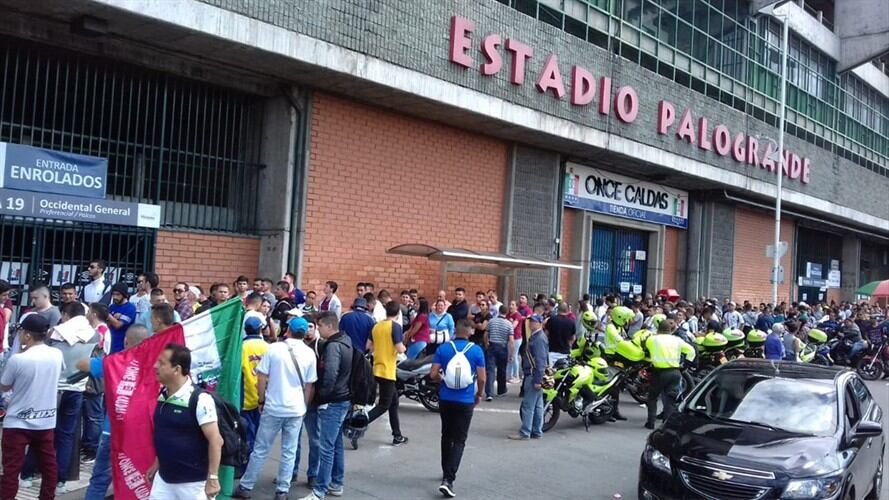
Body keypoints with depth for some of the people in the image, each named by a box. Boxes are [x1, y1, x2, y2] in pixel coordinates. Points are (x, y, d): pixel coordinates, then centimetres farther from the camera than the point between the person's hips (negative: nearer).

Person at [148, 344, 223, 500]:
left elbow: (215, 440, -20)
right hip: (164, 477, 7)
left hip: (193, 482, -7)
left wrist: (213, 478, -21)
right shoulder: (162, 396, 3)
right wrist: (157, 463, 20)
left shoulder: (199, 399, -21)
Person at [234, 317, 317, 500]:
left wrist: (261, 400, 9)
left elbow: (262, 378, -3)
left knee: (260, 450, 10)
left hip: (273, 407, -1)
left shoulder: (274, 348, -5)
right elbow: (309, 386, 2)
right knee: (289, 452, 9)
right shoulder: (309, 353, -1)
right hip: (296, 409, 1)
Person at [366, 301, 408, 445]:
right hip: (387, 370, -8)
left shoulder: (377, 326, 8)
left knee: (394, 402, 17)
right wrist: (404, 347, 3)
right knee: (384, 405, -1)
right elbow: (400, 349, -19)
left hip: (377, 369, 8)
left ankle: (397, 436, 23)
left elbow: (369, 346, 11)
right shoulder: (395, 326, -13)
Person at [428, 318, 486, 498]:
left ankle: (446, 472, 31)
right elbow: (481, 378, -6)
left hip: (445, 399, 3)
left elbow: (433, 375, -5)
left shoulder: (443, 348, -3)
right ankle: (448, 479, -12)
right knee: (459, 440, 1)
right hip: (465, 401, -2)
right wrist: (479, 394, 12)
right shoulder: (476, 350, -7)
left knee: (447, 435, 20)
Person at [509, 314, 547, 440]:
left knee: (528, 405, -6)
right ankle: (537, 432, 19)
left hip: (533, 376, -10)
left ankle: (524, 433, -3)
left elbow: (540, 360, -21)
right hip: (534, 376, 10)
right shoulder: (536, 336, 16)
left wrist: (537, 380, -23)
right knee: (537, 405, 13)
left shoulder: (539, 338, -16)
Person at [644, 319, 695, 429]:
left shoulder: (652, 339, -2)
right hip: (675, 372, 2)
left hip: (659, 372, -2)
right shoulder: (677, 340, 7)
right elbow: (691, 351, 9)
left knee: (652, 397, 16)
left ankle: (651, 422, 12)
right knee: (671, 400, 6)